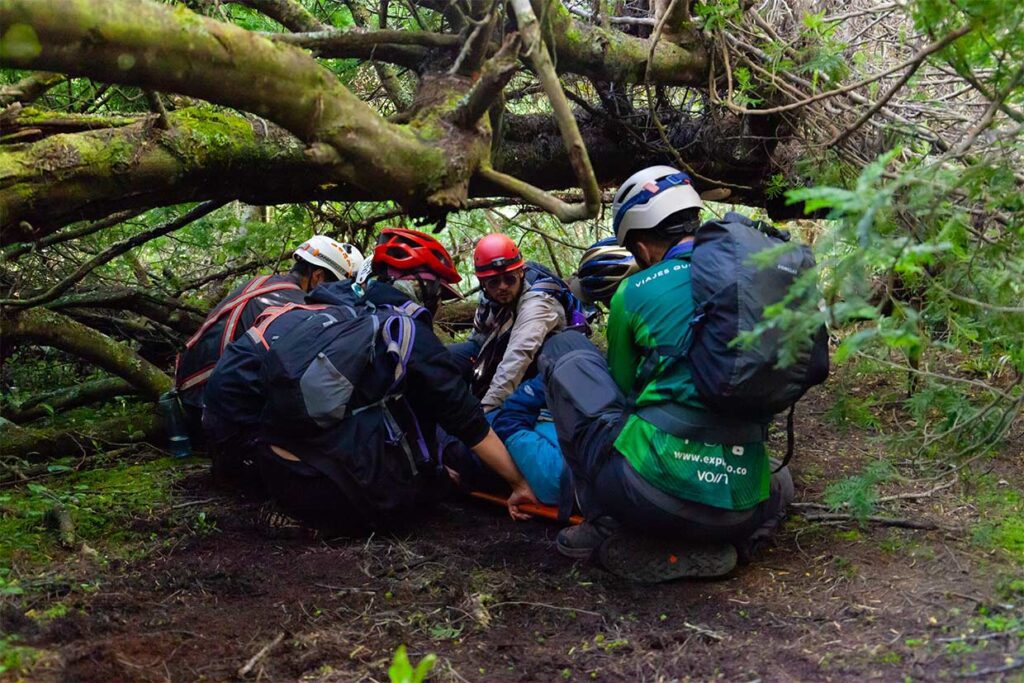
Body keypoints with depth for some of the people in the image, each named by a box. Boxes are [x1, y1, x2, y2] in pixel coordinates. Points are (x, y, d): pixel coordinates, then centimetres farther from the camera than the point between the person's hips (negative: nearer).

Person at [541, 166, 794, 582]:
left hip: (659, 485, -4)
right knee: (779, 484, 43)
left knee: (563, 350, 13)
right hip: (743, 508, 5)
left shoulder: (635, 291, 1)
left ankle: (605, 525, 9)